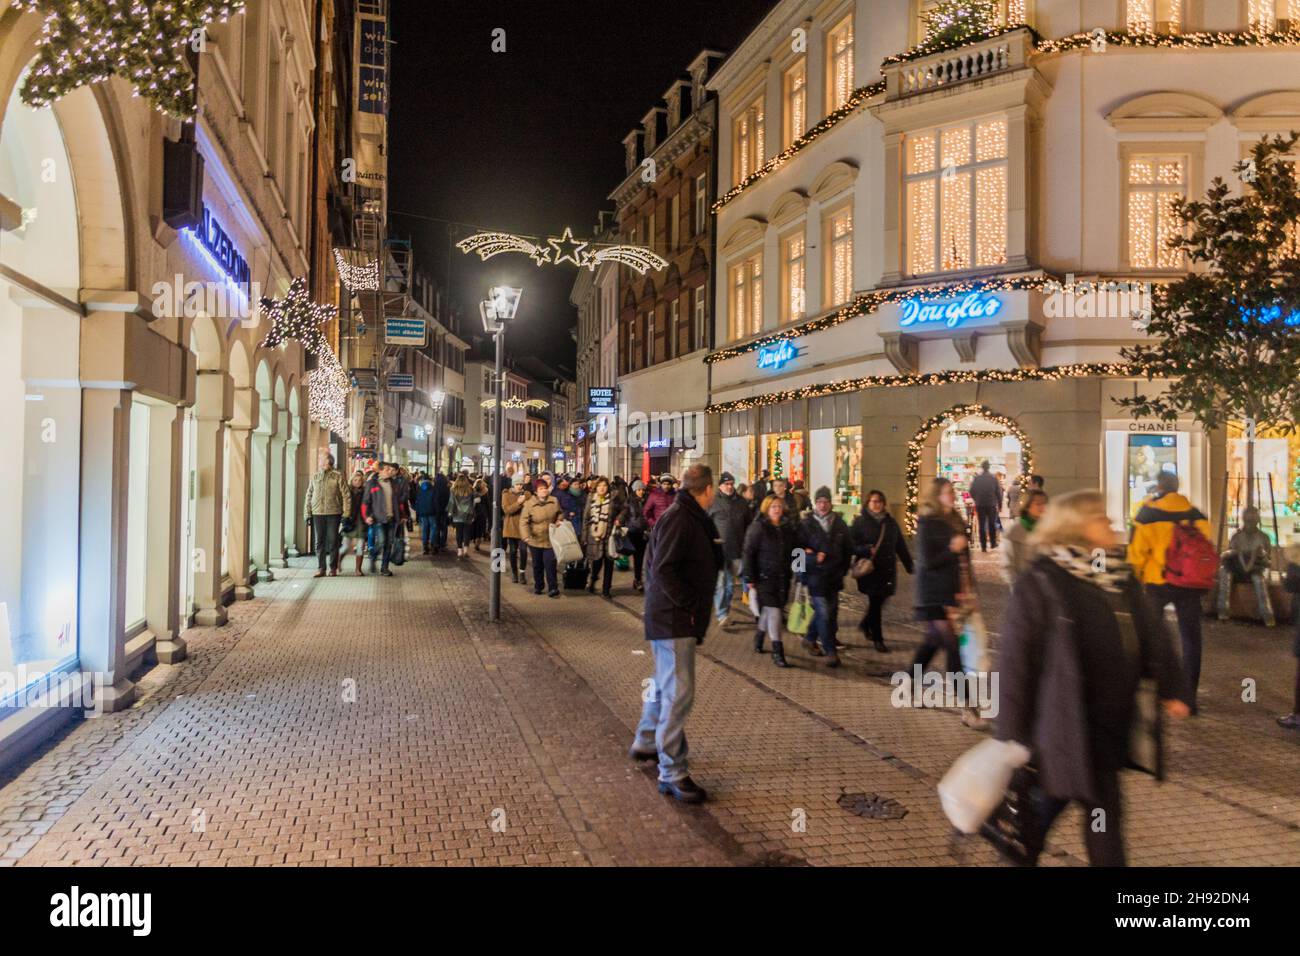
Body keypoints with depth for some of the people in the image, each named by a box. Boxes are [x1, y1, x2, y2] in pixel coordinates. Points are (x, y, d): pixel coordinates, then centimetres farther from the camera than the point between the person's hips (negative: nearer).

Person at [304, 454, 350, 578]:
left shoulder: (338, 476, 0)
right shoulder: (315, 477, 10)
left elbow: (346, 495, -2)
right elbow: (309, 495, 13)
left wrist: (346, 513, -8)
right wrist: (307, 513, 7)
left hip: (333, 513, -3)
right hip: (317, 513, 3)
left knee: (333, 541, 2)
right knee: (319, 542, 5)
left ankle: (333, 568, 10)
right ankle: (320, 568, 11)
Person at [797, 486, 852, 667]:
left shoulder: (839, 524, 7)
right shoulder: (805, 525, -5)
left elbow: (847, 550, 15)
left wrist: (843, 569, 9)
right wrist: (814, 558, -19)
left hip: (834, 576, 5)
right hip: (815, 575, -5)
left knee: (830, 610, 14)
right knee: (823, 613, -9)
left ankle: (810, 639, 35)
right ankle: (830, 652, -3)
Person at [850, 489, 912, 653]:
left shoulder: (891, 522, 11)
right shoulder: (860, 522, -2)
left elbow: (901, 546, 14)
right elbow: (852, 544, -7)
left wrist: (909, 565, 11)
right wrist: (866, 550, -23)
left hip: (888, 569, 4)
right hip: (870, 570, -4)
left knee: (880, 600, 9)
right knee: (875, 602, -2)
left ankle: (866, 624, 37)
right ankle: (877, 639, 8)